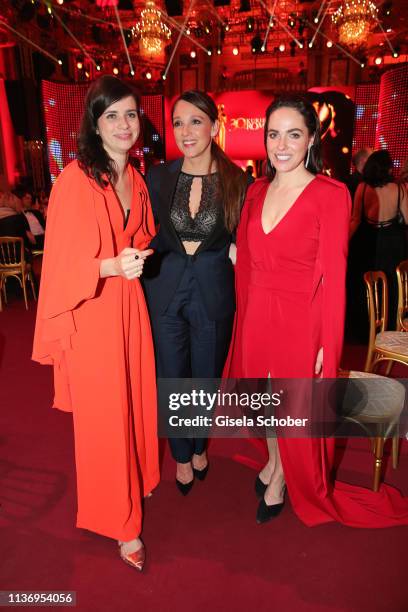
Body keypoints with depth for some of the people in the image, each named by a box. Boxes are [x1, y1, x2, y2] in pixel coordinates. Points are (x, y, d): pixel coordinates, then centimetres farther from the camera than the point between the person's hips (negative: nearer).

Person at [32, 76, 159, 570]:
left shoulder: (136, 179, 10)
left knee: (134, 400, 15)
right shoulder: (76, 178, -11)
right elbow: (65, 260, -13)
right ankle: (121, 522, 24)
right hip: (92, 312, -6)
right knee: (103, 414, 5)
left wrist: (141, 255, 1)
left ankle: (132, 483, 40)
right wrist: (112, 266, -27)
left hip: (130, 305, 6)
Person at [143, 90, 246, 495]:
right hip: (165, 291, 1)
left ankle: (200, 447, 45)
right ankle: (182, 456, 38)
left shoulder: (238, 180, -5)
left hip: (213, 294, 0)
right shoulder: (158, 176, -2)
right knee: (172, 380, 12)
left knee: (207, 377, 16)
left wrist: (235, 251, -13)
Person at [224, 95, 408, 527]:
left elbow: (333, 275, -12)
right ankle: (274, 460, 50)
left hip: (300, 320, -4)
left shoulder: (330, 194, -11)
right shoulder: (257, 191, 5)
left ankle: (282, 480, 41)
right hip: (255, 317, 5)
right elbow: (245, 261, 7)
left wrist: (328, 346, -12)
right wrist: (244, 319, 5)